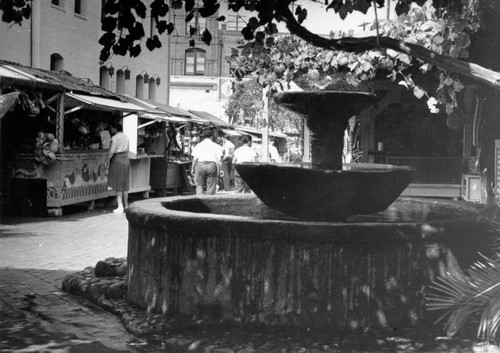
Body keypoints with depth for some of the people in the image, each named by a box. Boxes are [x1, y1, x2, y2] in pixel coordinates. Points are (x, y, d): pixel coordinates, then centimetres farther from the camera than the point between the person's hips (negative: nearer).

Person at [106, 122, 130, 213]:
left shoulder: (115, 138, -15)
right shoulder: (125, 136, 10)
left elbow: (112, 151, -25)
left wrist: (107, 159, -12)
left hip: (117, 160, -7)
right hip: (126, 160, 7)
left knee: (118, 184, -1)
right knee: (125, 184, 14)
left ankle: (120, 207, -2)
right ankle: (126, 205, 20)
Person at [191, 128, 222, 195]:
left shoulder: (198, 146, 9)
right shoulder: (216, 146, 7)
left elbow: (195, 159, 4)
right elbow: (218, 159, 0)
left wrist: (193, 168, 13)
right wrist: (218, 169, 4)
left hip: (200, 165, 1)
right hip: (212, 165, -1)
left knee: (199, 185, 7)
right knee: (211, 186, 5)